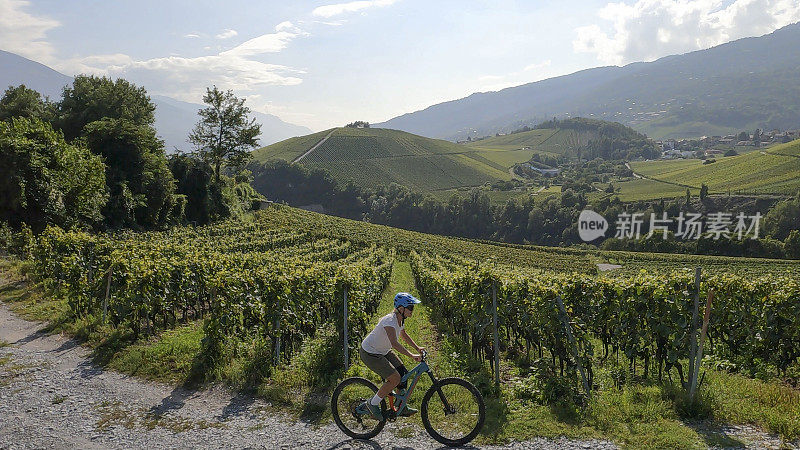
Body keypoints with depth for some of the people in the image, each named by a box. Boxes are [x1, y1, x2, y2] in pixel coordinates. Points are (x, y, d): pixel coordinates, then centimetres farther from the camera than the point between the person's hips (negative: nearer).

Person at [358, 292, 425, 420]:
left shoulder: (401, 319, -2)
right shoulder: (390, 321, -30)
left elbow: (404, 335, 17)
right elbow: (394, 343, -41)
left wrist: (417, 348, 6)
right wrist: (411, 356, -45)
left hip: (383, 351, 9)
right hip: (369, 353, -9)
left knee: (404, 374, 4)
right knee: (395, 378, -16)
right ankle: (372, 404, -1)